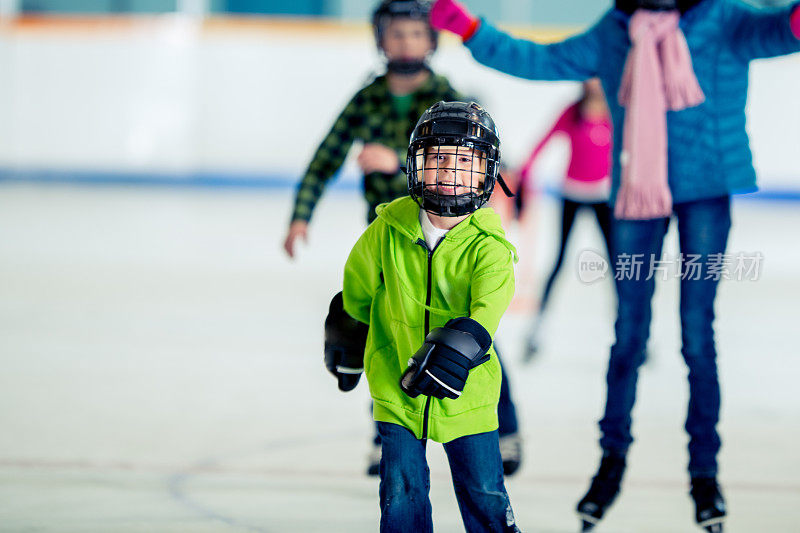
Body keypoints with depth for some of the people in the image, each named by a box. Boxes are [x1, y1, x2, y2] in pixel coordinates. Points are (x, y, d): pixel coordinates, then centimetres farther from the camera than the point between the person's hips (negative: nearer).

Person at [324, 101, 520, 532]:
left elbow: (491, 300, -33)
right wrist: (345, 336, 26)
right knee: (402, 493, 0)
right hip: (397, 388, 1)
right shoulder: (388, 229, -7)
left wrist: (467, 337, -53)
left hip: (466, 395, -1)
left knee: (485, 495, 4)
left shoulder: (488, 246, -13)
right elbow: (358, 284, 13)